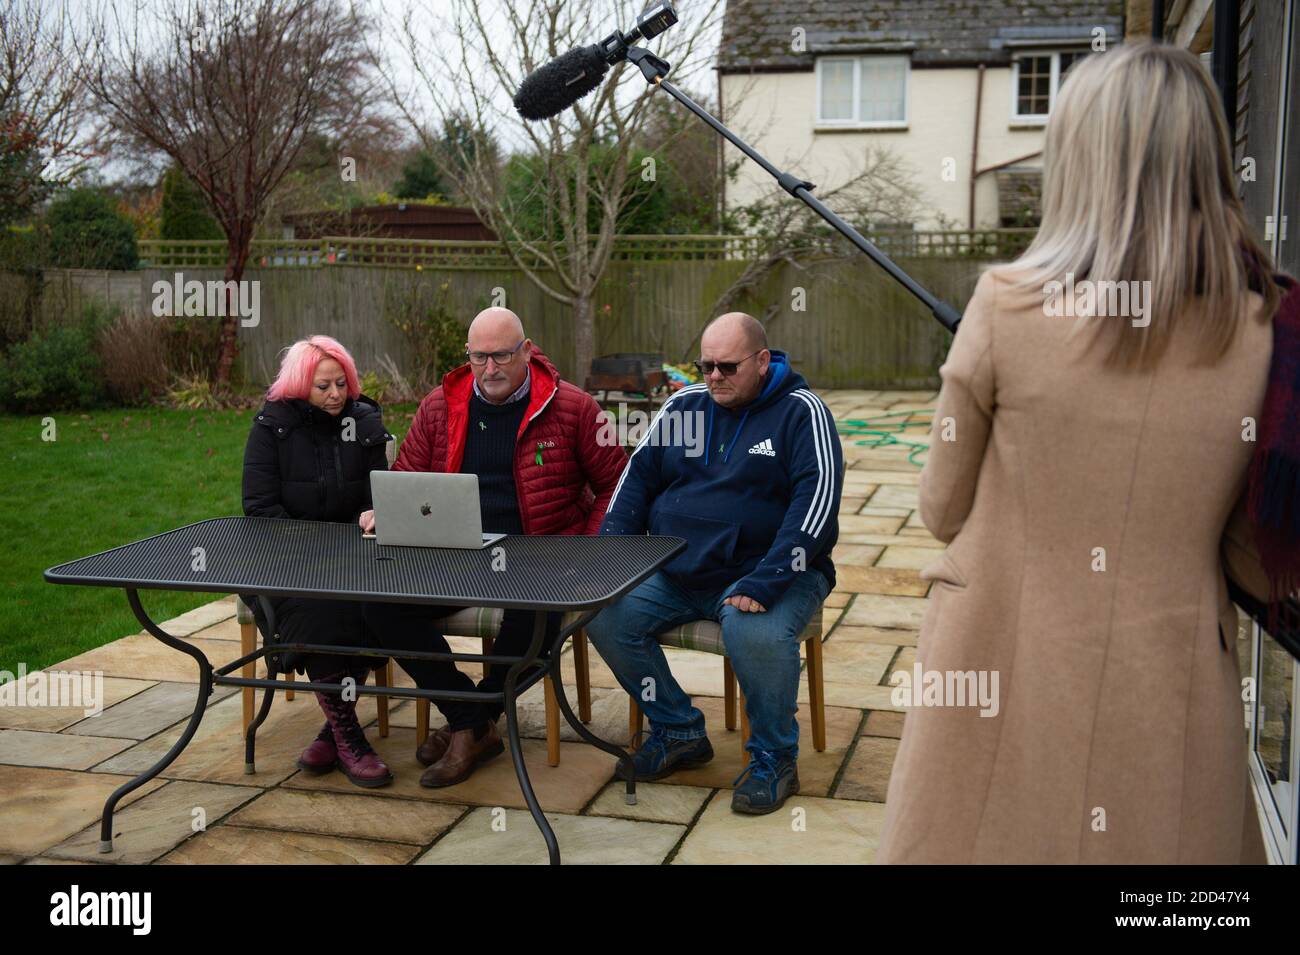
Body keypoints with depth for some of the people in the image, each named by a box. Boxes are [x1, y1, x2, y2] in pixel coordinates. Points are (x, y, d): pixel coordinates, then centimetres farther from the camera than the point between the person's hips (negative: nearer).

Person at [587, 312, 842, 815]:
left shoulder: (800, 412, -4)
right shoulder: (684, 406, 11)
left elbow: (816, 501, -15)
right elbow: (638, 477, 14)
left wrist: (763, 585, -26)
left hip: (764, 572, -5)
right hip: (676, 573, 5)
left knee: (755, 634, -35)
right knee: (603, 614, -15)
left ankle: (774, 758, -7)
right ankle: (679, 732, 5)